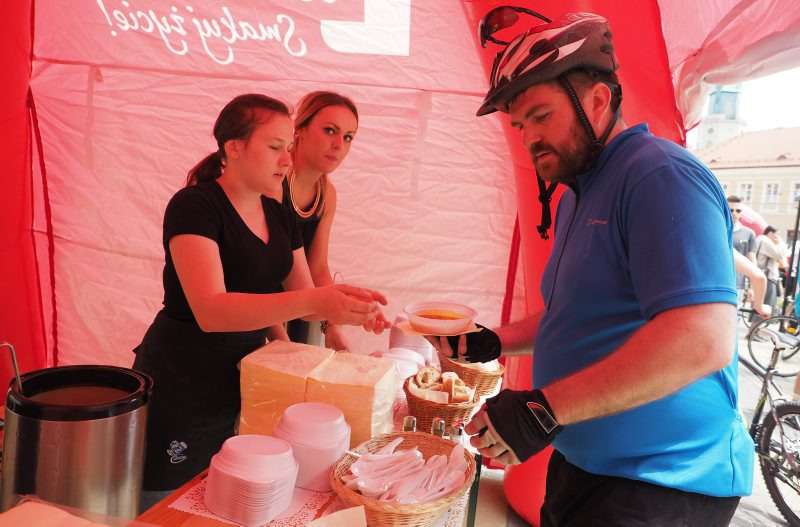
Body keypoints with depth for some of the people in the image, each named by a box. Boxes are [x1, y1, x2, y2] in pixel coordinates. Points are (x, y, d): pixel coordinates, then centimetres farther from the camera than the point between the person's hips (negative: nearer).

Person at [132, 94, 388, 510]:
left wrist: (345, 306, -16)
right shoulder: (194, 206, -17)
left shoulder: (278, 215, 5)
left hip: (242, 384, 7)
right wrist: (314, 301, -40)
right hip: (181, 390, -6)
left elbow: (302, 295, 6)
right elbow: (211, 311, -30)